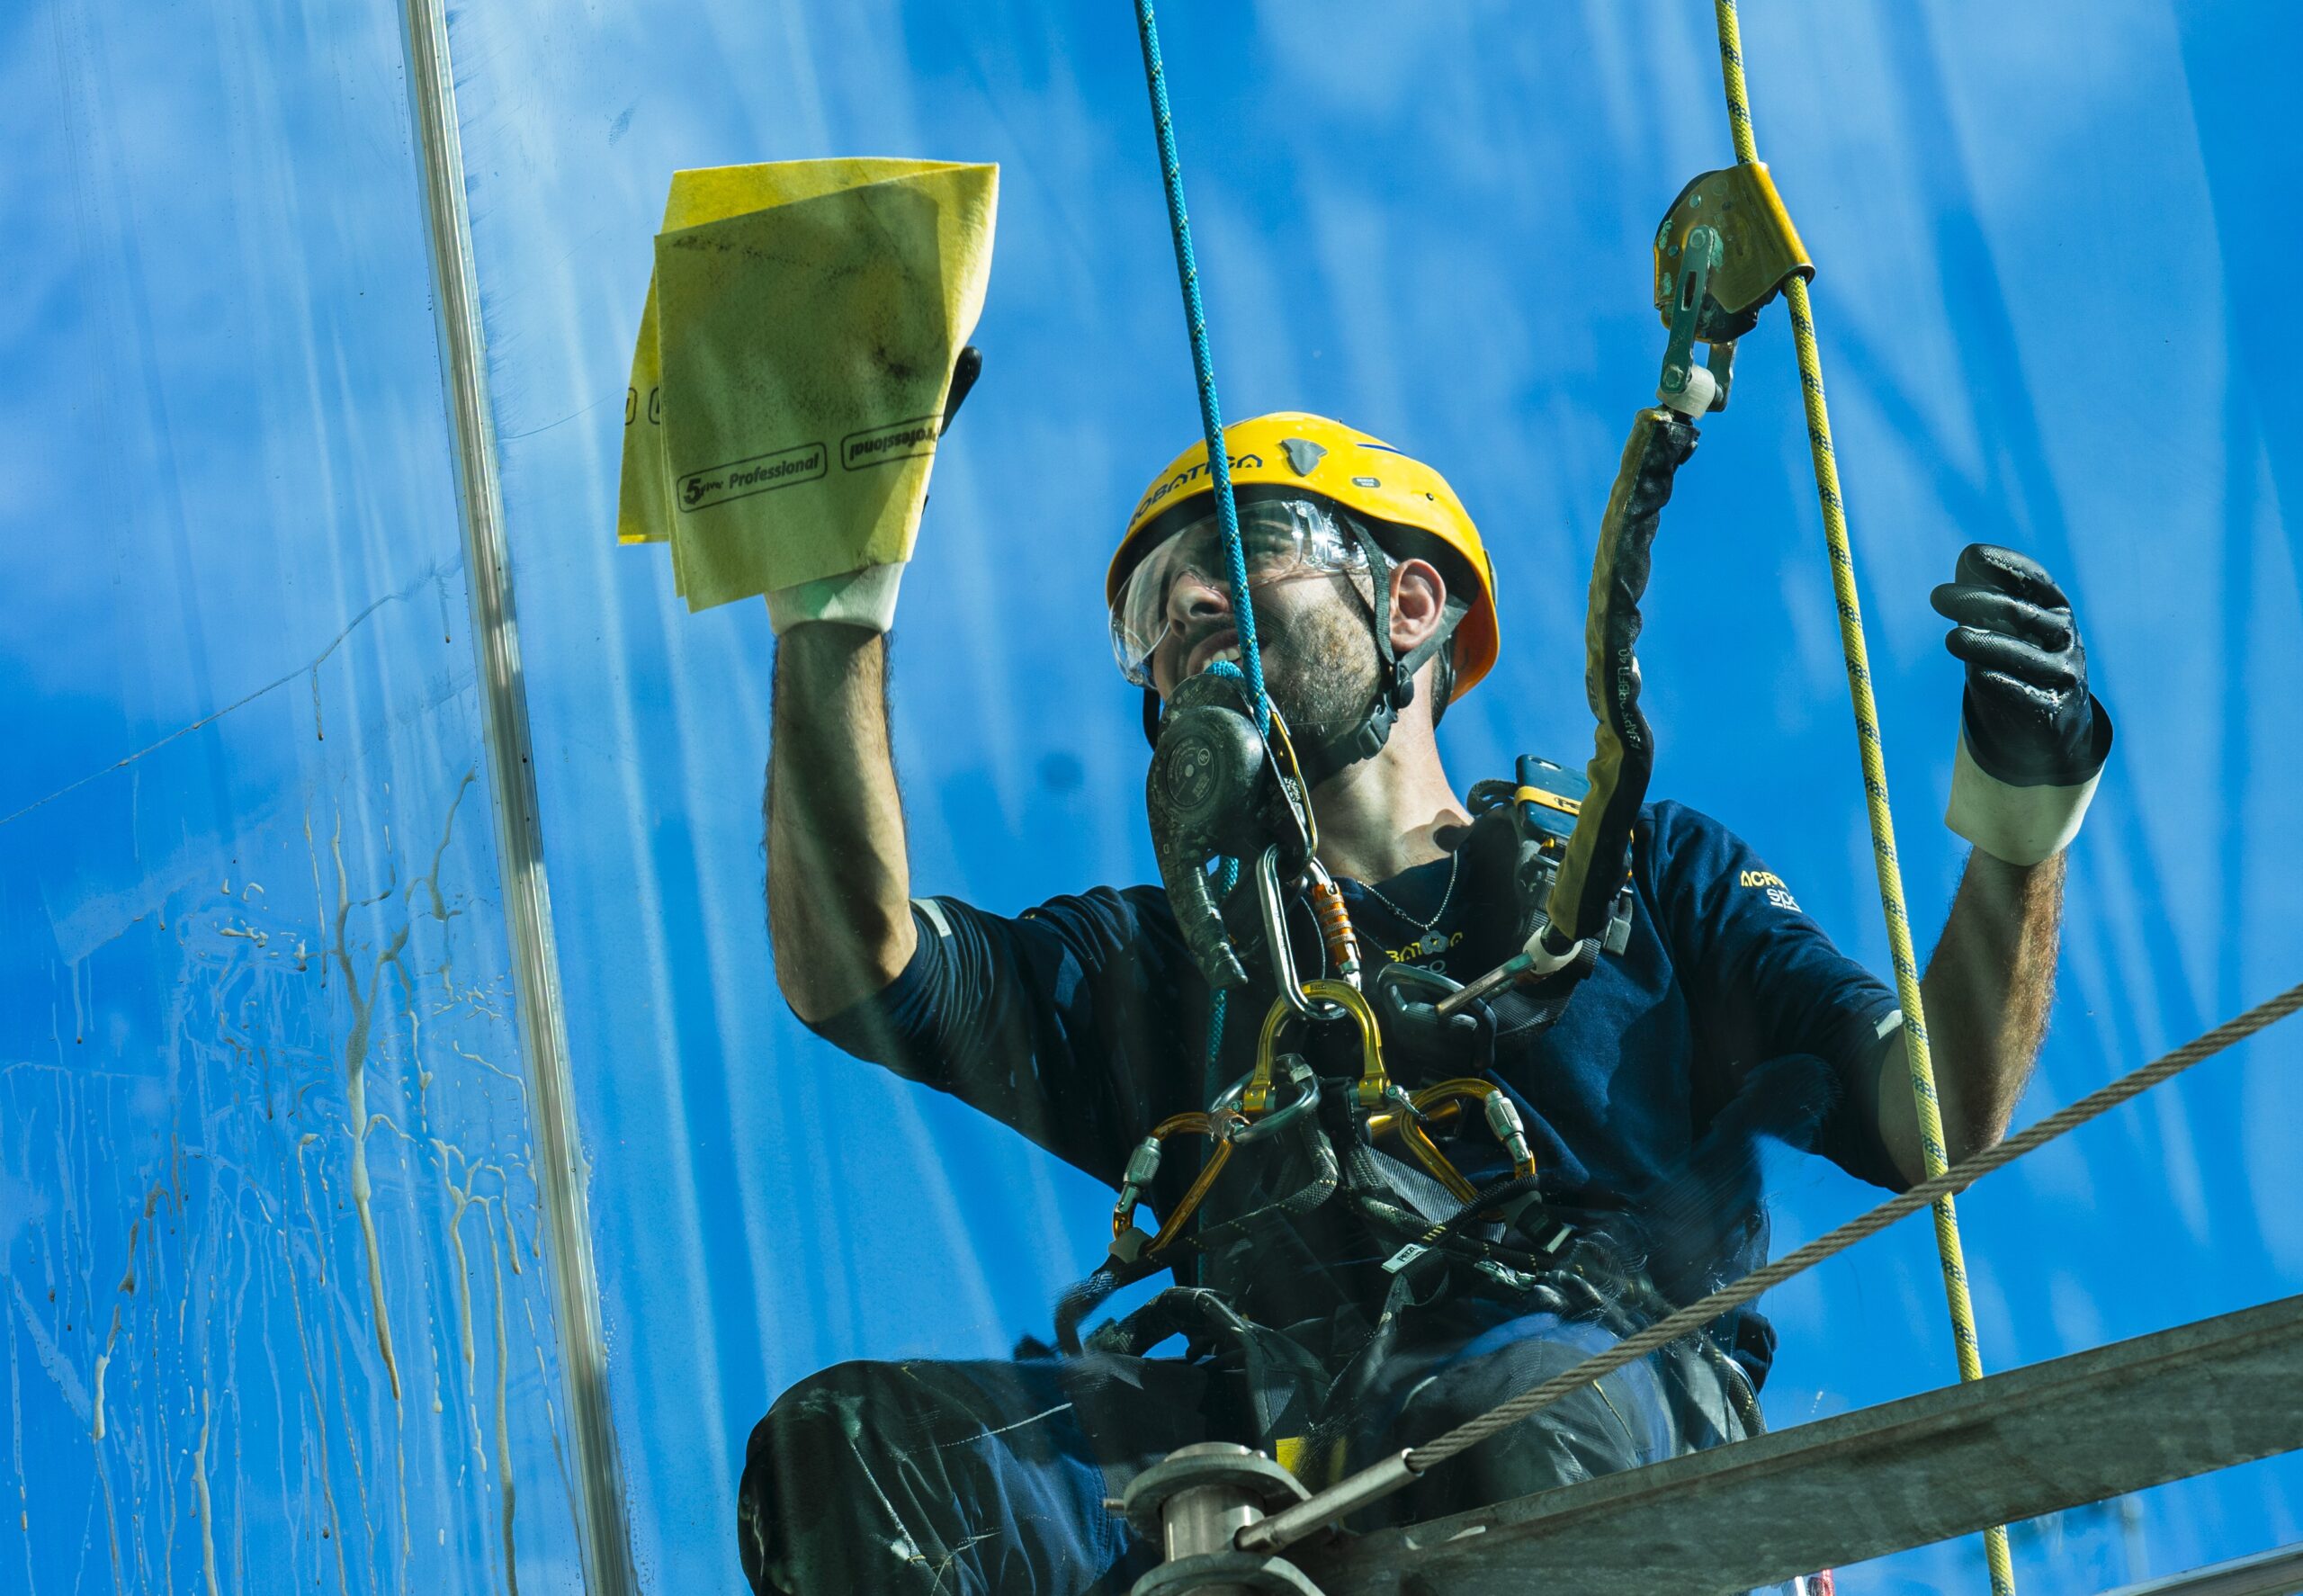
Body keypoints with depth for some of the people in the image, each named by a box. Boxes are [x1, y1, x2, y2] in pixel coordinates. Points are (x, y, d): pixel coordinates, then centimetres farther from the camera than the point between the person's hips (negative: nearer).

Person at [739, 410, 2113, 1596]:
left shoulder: (1643, 874, 28)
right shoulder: (1157, 960, 33)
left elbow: (1941, 1117, 16)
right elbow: (852, 965, 16)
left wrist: (2022, 822, 0)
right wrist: (836, 606, 12)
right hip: (1251, 1430, 3)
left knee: (1523, 1414, -40)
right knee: (848, 1442, -27)